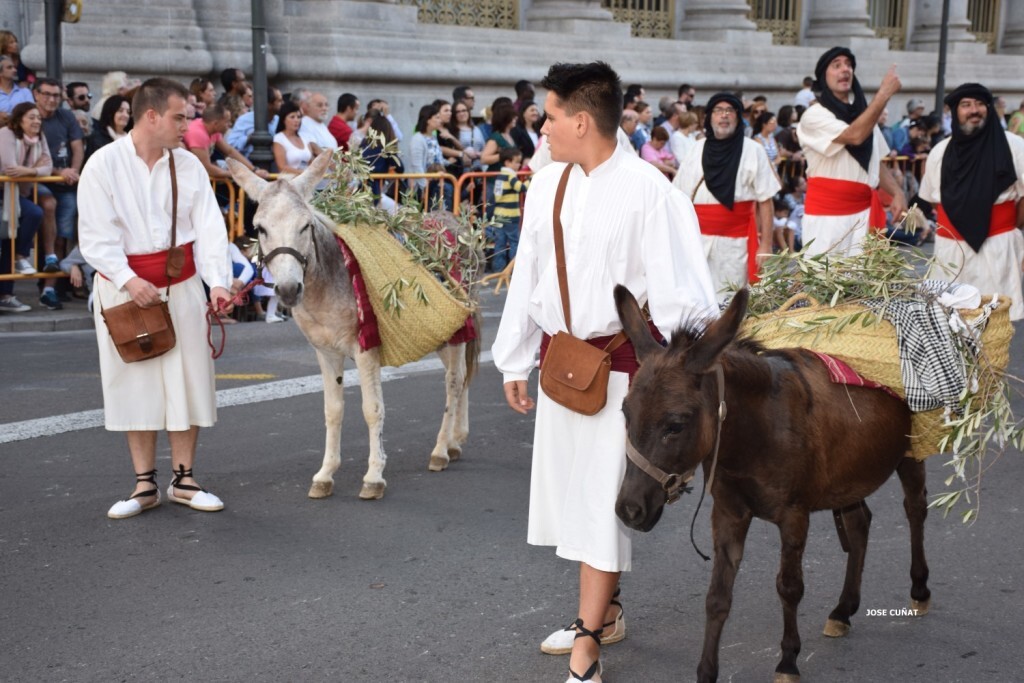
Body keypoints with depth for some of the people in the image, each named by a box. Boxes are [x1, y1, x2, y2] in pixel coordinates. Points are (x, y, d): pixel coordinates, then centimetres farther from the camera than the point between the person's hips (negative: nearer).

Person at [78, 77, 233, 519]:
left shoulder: (189, 165, 0)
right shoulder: (104, 165, -8)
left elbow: (209, 229, -5)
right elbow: (96, 237, -11)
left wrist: (218, 281, -18)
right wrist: (128, 280, -23)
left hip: (181, 284, 2)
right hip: (124, 287, -2)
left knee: (187, 379, 5)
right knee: (135, 383, 5)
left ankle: (183, 479, 18)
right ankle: (144, 485, 15)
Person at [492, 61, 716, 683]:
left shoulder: (649, 192, -16)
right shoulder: (547, 186, 2)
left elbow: (680, 297, -14)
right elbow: (528, 276, 11)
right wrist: (515, 360, 13)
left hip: (620, 362, -7)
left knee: (603, 499, -1)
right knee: (571, 487, 17)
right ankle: (605, 612, 37)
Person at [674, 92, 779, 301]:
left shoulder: (753, 151, 1)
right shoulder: (697, 150, 10)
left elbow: (765, 202, -1)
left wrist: (765, 246, -6)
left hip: (736, 242, -3)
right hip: (698, 240, 3)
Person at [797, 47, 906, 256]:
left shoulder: (864, 113, 15)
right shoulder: (815, 116, -8)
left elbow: (877, 162, 18)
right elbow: (855, 136, -23)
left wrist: (897, 193, 1)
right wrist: (884, 93, -24)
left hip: (863, 213, 6)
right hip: (827, 214, -6)